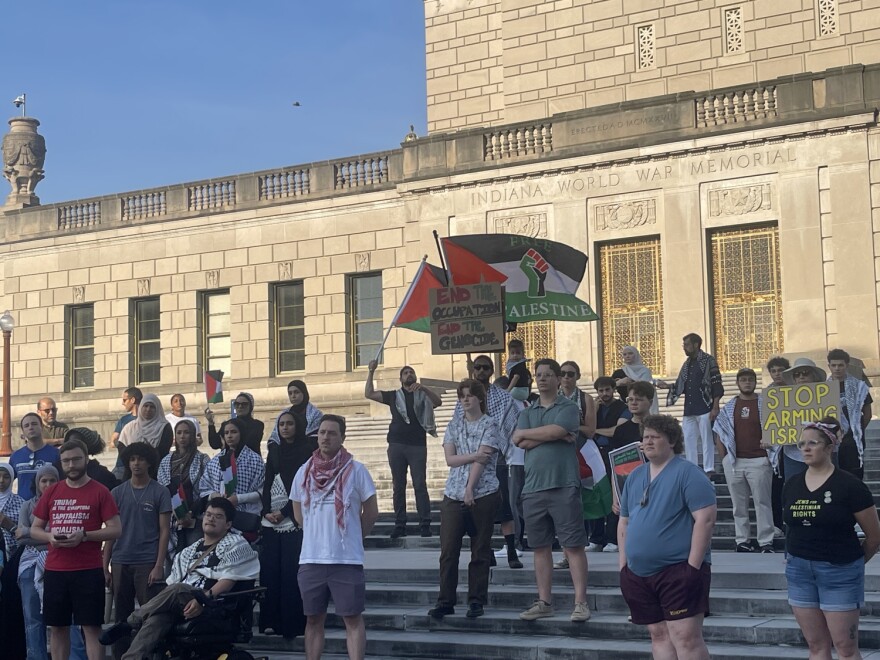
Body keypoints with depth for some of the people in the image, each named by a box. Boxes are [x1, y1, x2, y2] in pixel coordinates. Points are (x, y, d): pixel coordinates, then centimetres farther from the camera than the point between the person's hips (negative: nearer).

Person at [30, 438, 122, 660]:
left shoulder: (100, 492, -1)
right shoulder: (51, 492, 10)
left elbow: (116, 530, -5)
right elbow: (34, 529, 15)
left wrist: (84, 536, -18)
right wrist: (49, 537, -8)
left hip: (88, 571, -4)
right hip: (54, 571, 4)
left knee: (91, 627, -3)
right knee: (57, 627, 9)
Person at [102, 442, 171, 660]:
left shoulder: (160, 492, 1)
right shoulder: (117, 493, 9)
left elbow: (164, 531, -2)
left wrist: (159, 566, -10)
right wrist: (105, 566, 4)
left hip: (147, 562, -3)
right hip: (120, 562, 3)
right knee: (122, 616, 8)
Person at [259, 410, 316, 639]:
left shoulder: (307, 449, -1)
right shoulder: (274, 450, 15)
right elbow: (267, 483, 11)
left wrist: (284, 512, -12)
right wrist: (267, 511, -4)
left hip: (295, 520, -5)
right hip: (271, 520, 5)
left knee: (292, 571, -7)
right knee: (269, 569, 1)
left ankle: (293, 623, -3)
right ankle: (271, 621, 7)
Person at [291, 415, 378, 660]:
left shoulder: (356, 470, -4)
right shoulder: (304, 472, 6)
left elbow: (371, 513, 2)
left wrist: (351, 537, 7)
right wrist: (319, 534, 12)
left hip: (347, 559, -4)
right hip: (311, 559, 4)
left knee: (353, 619, -2)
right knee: (314, 619, 11)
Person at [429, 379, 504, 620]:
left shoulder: (489, 425, 1)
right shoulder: (454, 426, 14)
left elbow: (482, 460, -9)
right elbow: (450, 459, 2)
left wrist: (470, 489, -16)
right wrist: (474, 456, -12)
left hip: (482, 494, -3)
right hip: (453, 494, 3)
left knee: (480, 551, 2)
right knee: (448, 550, -1)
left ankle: (476, 601, 10)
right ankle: (445, 601, 5)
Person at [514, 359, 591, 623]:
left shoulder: (568, 408, 3)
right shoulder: (527, 412, 15)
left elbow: (555, 430, -16)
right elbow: (521, 443, -2)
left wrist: (525, 434, -3)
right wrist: (555, 435, -9)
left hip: (564, 485, -5)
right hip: (533, 488, 5)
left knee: (573, 545, -4)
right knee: (541, 547, 10)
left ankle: (580, 602, -2)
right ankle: (543, 602, 16)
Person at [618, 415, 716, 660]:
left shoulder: (687, 473, -8)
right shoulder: (635, 476, 14)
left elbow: (705, 518, -15)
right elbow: (624, 523, 20)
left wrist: (693, 565, -18)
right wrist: (623, 564, 12)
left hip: (679, 569, -7)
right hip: (639, 573, 7)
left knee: (686, 637, -11)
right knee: (658, 635, 10)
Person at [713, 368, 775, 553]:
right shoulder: (729, 407, 10)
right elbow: (719, 433, 13)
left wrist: (770, 453, -6)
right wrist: (724, 458, 4)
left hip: (759, 461, -3)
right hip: (734, 462, 3)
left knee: (762, 502, -3)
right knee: (739, 503, 7)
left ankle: (766, 541, 1)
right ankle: (742, 540, 13)